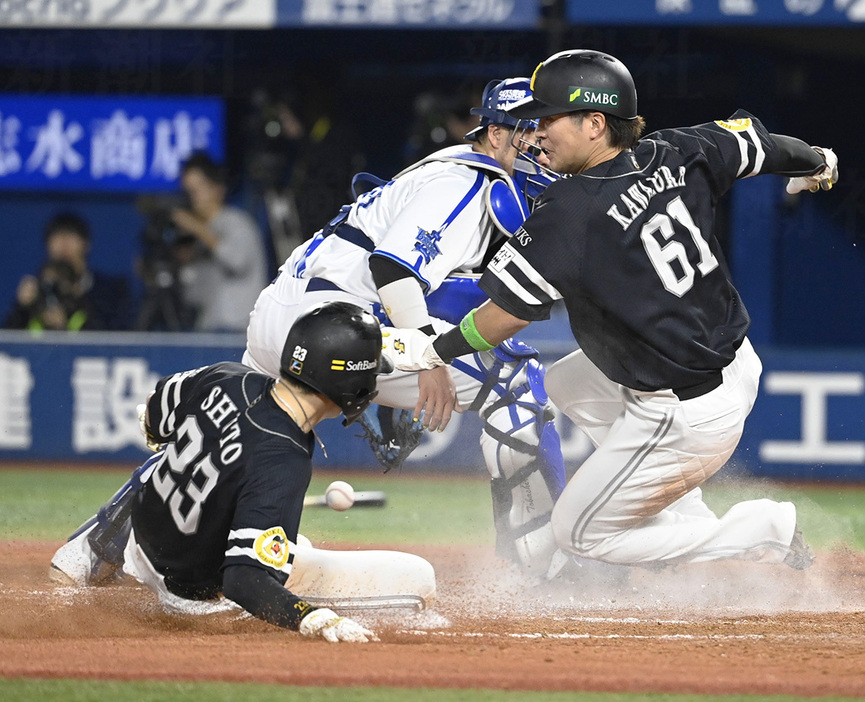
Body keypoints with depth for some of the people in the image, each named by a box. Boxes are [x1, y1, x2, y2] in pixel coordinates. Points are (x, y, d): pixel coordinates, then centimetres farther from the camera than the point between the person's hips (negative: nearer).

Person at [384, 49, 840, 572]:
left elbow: (508, 313, -18)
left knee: (579, 532, 9)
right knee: (567, 384, 29)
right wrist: (817, 165, 36)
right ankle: (691, 520, 24)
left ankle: (765, 533, 5)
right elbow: (761, 143, 13)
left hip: (689, 417, -9)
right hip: (739, 361, 9)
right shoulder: (677, 156, -4)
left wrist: (438, 351, -1)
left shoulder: (569, 213, -23)